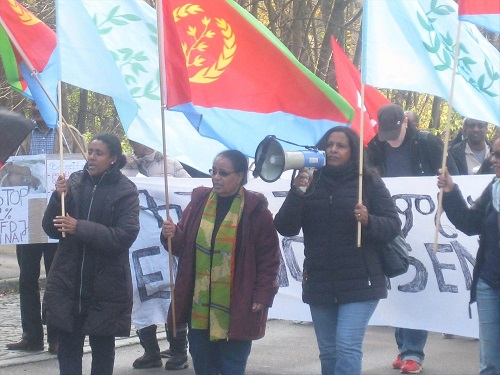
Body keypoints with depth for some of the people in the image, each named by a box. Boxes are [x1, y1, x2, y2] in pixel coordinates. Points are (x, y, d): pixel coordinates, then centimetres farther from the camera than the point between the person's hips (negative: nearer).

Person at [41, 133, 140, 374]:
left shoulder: (125, 191, -7)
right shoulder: (75, 182, 4)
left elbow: (125, 236, -18)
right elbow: (51, 228, 4)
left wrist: (80, 228, -25)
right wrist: (58, 198, -14)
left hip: (105, 284, -3)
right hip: (68, 281, 3)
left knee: (102, 345, 10)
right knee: (68, 345, 4)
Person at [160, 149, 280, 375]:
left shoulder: (255, 209, -5)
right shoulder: (199, 201, 7)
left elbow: (269, 257, -4)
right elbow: (183, 245, 11)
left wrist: (263, 295, -9)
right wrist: (172, 236, -11)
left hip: (237, 311, -4)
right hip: (199, 309, 4)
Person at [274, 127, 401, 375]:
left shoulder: (369, 182, -1)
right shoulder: (309, 182, 4)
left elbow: (393, 225, -4)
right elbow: (285, 229, -2)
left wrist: (368, 221, -24)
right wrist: (296, 193, -17)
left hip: (359, 283, -3)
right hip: (319, 285, 3)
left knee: (347, 348, -15)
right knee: (328, 352, 12)